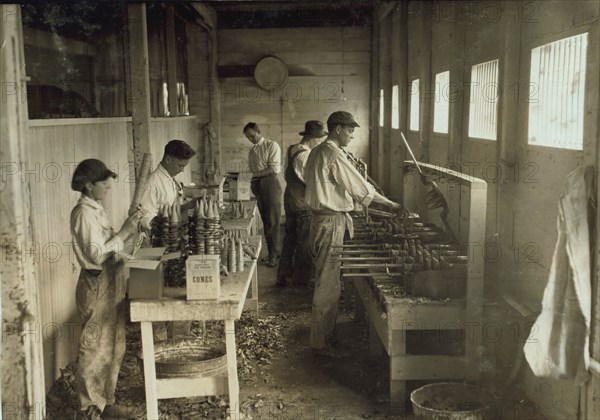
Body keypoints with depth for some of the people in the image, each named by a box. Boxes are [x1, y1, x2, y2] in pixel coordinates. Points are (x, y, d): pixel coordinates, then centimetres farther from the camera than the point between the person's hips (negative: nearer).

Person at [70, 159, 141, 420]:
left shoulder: (96, 209, 11)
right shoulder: (84, 213, -17)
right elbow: (97, 254, -22)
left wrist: (127, 231, 3)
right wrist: (124, 233, -17)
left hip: (111, 283, 10)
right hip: (97, 285, -9)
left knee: (114, 346, 16)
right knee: (95, 349, 1)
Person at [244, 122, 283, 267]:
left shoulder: (272, 146, -2)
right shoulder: (252, 152, 18)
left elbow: (275, 169, -10)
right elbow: (252, 170, 15)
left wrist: (258, 174, -5)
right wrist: (254, 183, -3)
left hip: (271, 183, -7)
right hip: (258, 187, 7)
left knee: (273, 221, -8)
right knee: (265, 221, 8)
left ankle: (273, 255, -4)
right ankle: (274, 252, 15)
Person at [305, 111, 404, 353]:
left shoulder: (317, 152, 13)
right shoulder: (335, 155, -17)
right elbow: (361, 188, -16)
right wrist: (391, 204, -6)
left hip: (321, 219, 10)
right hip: (331, 223, -10)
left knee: (326, 281, 16)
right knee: (328, 284, -2)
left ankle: (323, 334, 26)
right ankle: (321, 341, 8)